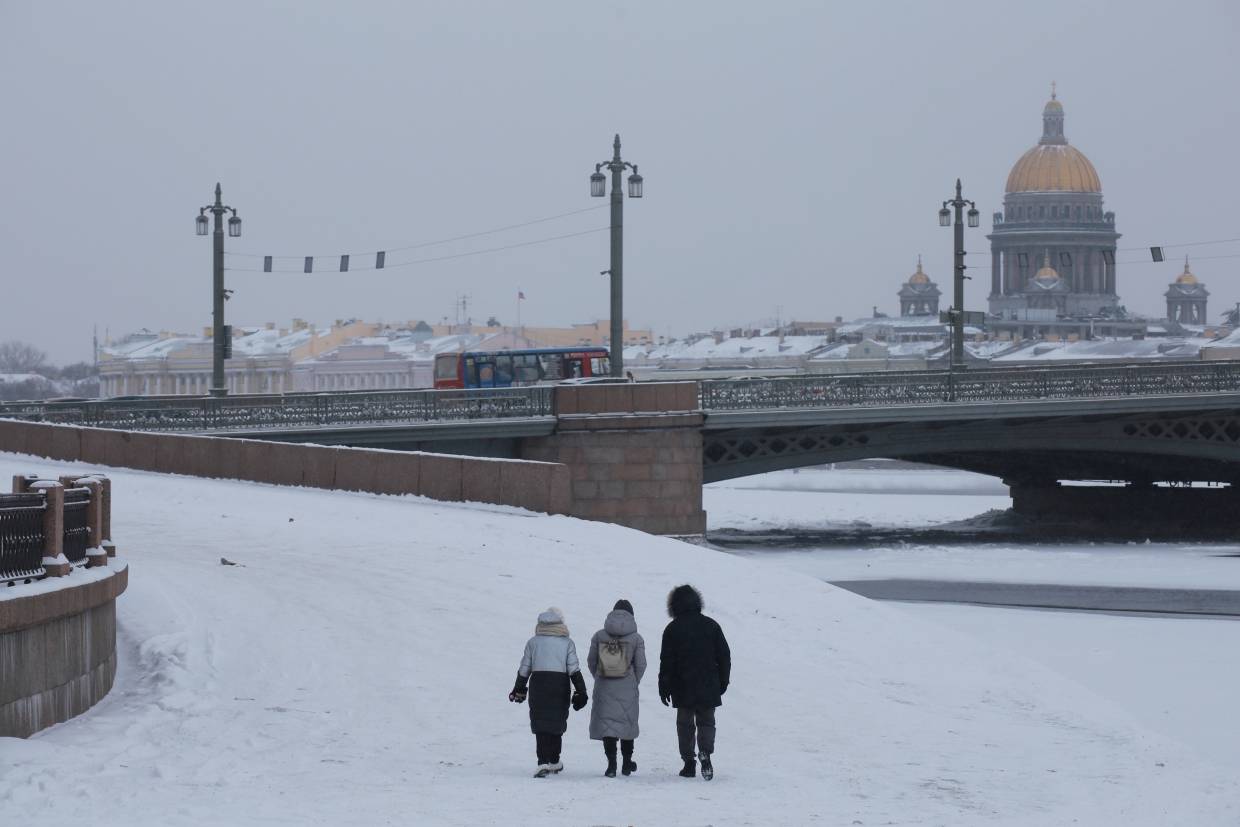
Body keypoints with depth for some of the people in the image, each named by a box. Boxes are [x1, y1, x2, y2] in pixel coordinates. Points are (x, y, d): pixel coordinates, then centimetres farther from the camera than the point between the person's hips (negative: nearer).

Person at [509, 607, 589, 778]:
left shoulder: (533, 642, 6)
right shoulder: (567, 642, 3)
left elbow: (524, 669, 9)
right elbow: (574, 670, -3)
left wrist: (519, 690, 19)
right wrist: (580, 692, -3)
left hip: (538, 683, 0)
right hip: (560, 685, 0)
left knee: (541, 725, -2)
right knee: (557, 724, 15)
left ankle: (543, 763, -16)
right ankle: (554, 762, 25)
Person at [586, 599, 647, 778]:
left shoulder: (599, 636, -2)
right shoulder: (636, 638, -5)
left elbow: (591, 661, 3)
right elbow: (640, 665, -2)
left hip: (603, 687, 0)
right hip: (627, 689, 0)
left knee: (606, 723, 3)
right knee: (627, 722, 14)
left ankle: (611, 763, -5)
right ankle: (627, 762, 22)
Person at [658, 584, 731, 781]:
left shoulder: (672, 629, -5)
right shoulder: (711, 626, 3)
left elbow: (666, 662, -5)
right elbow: (724, 656, 7)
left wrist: (664, 688, 2)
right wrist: (722, 683, 16)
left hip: (683, 689, -2)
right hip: (709, 688, 2)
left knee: (685, 724, 9)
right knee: (706, 721, 10)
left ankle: (689, 762, 4)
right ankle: (705, 752, -15)